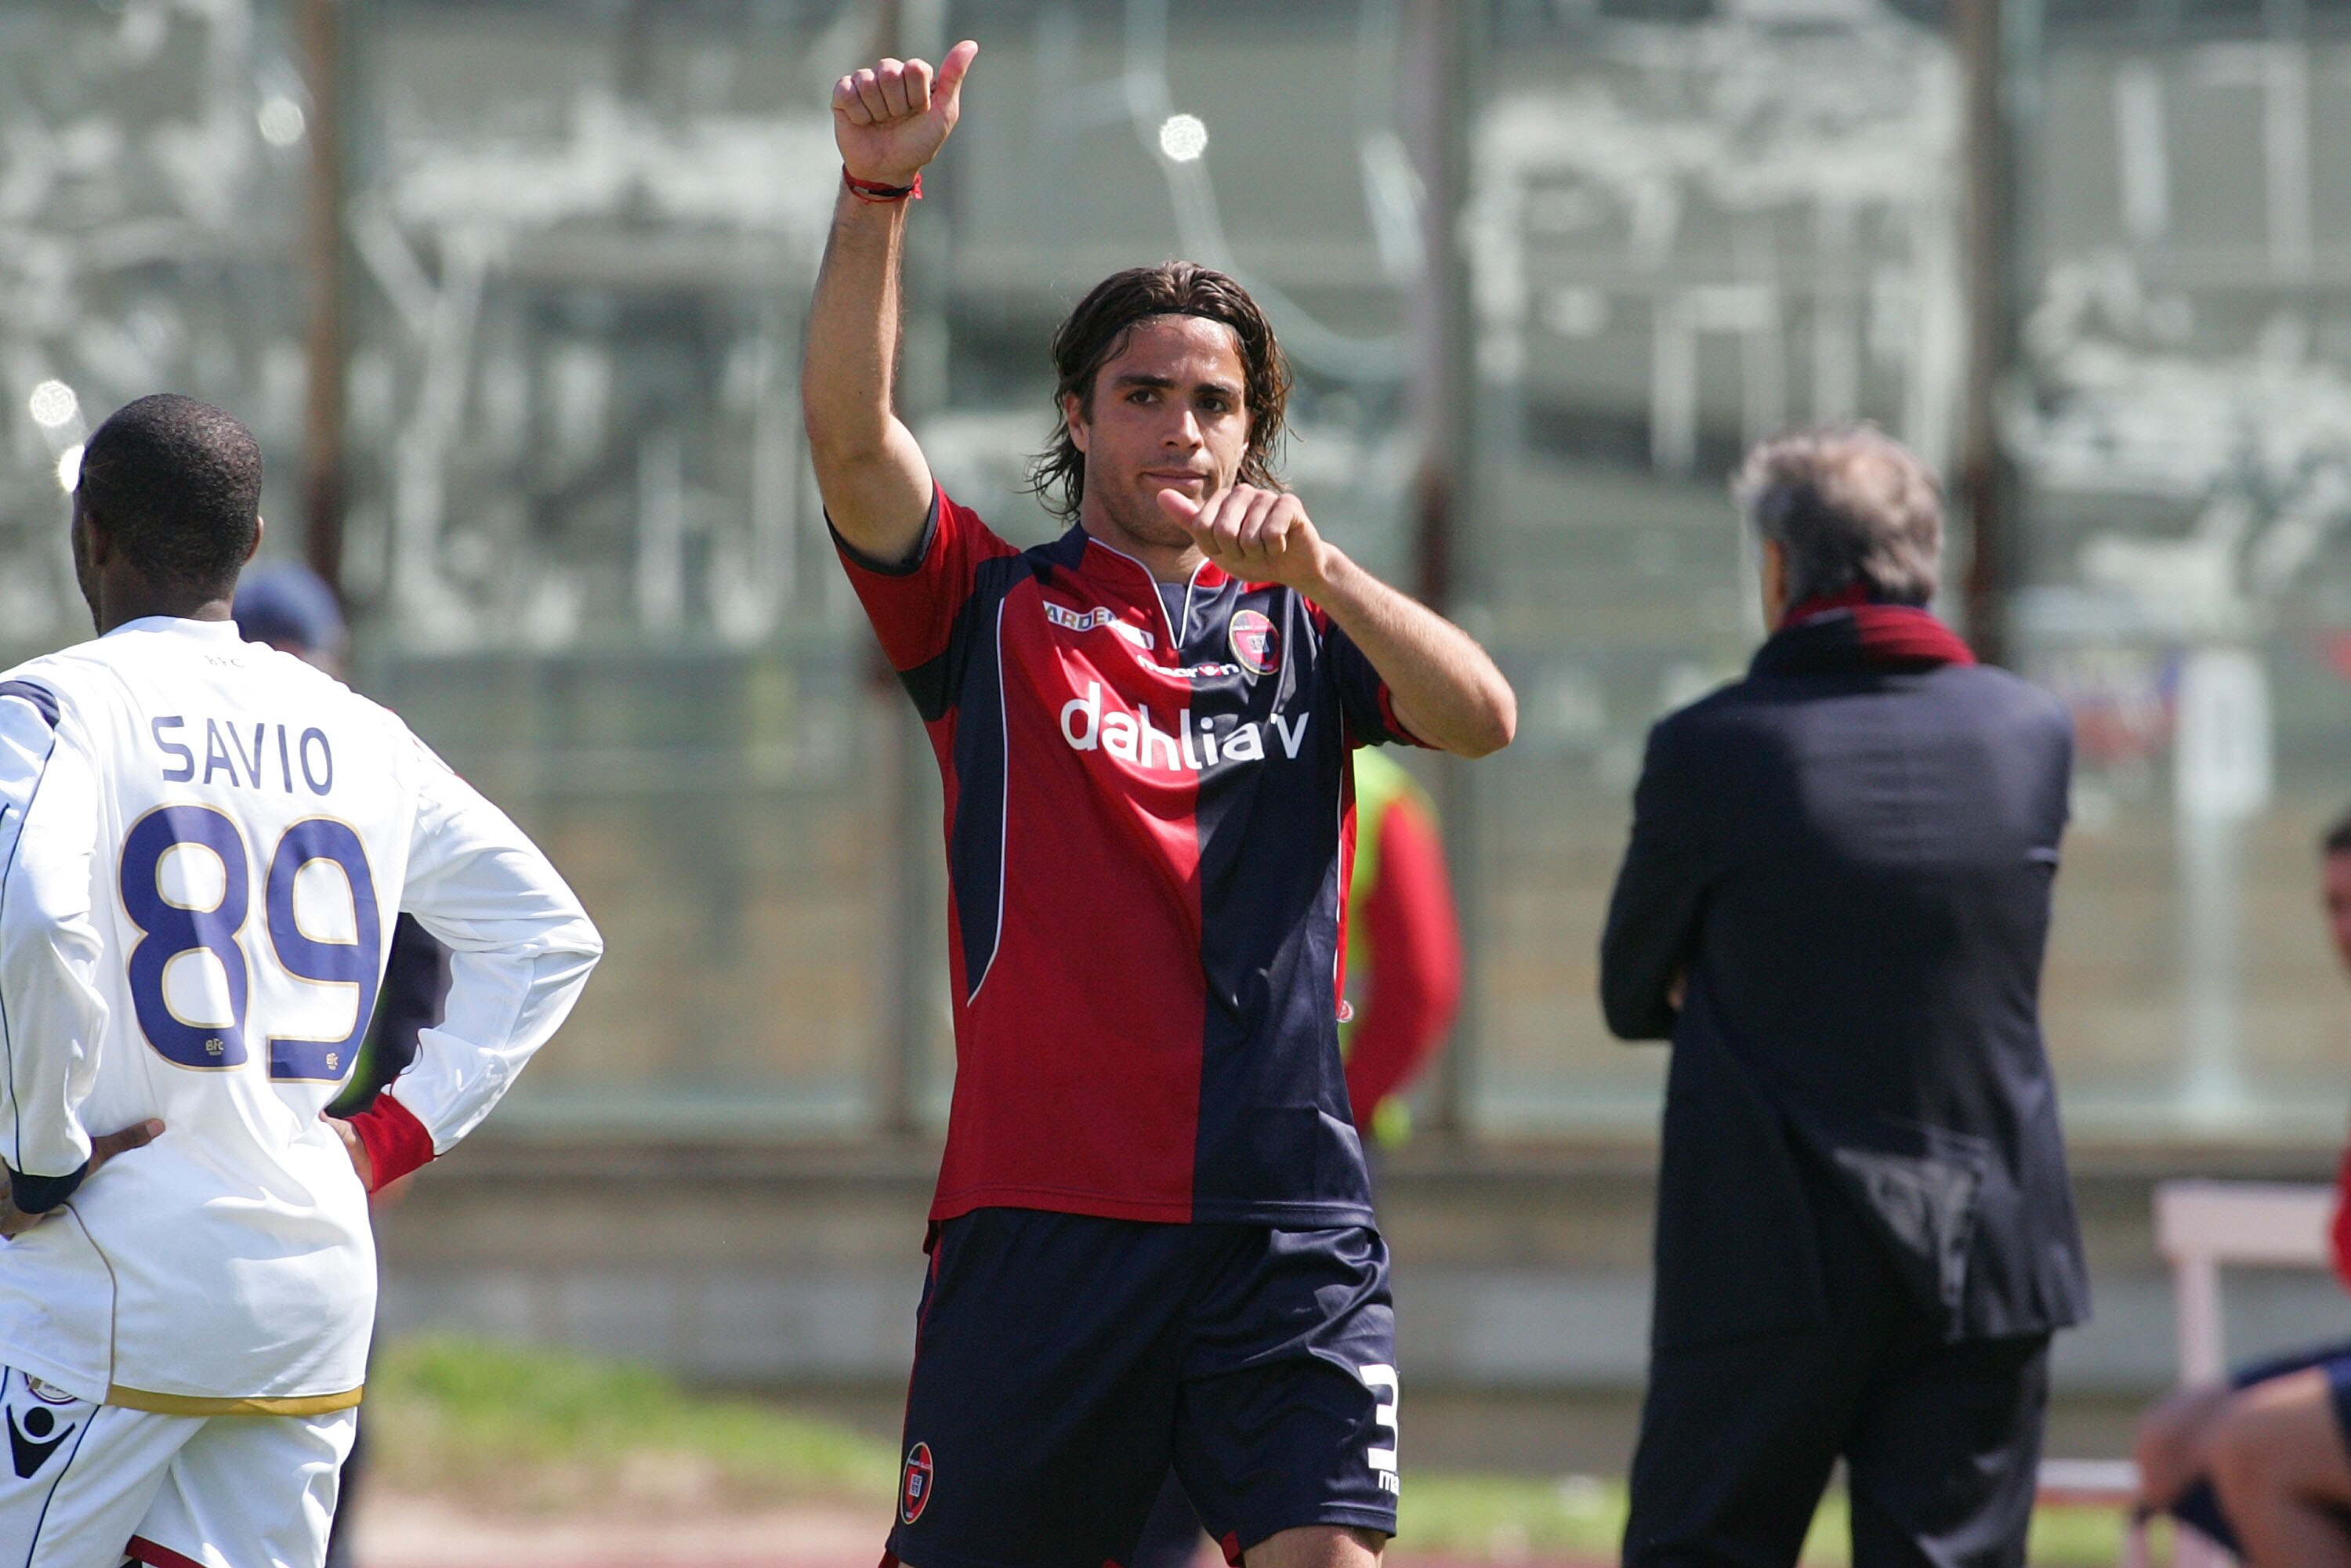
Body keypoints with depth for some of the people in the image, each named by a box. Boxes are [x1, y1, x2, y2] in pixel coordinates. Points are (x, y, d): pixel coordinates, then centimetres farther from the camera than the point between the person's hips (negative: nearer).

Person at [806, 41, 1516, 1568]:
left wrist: (1318, 570, -19)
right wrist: (877, 195, -20)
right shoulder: (994, 611, 9)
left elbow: (1483, 718, -4)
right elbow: (852, 436, -7)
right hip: (1041, 1207, -1)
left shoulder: (1298, 630, 14)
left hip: (1285, 1222, 1)